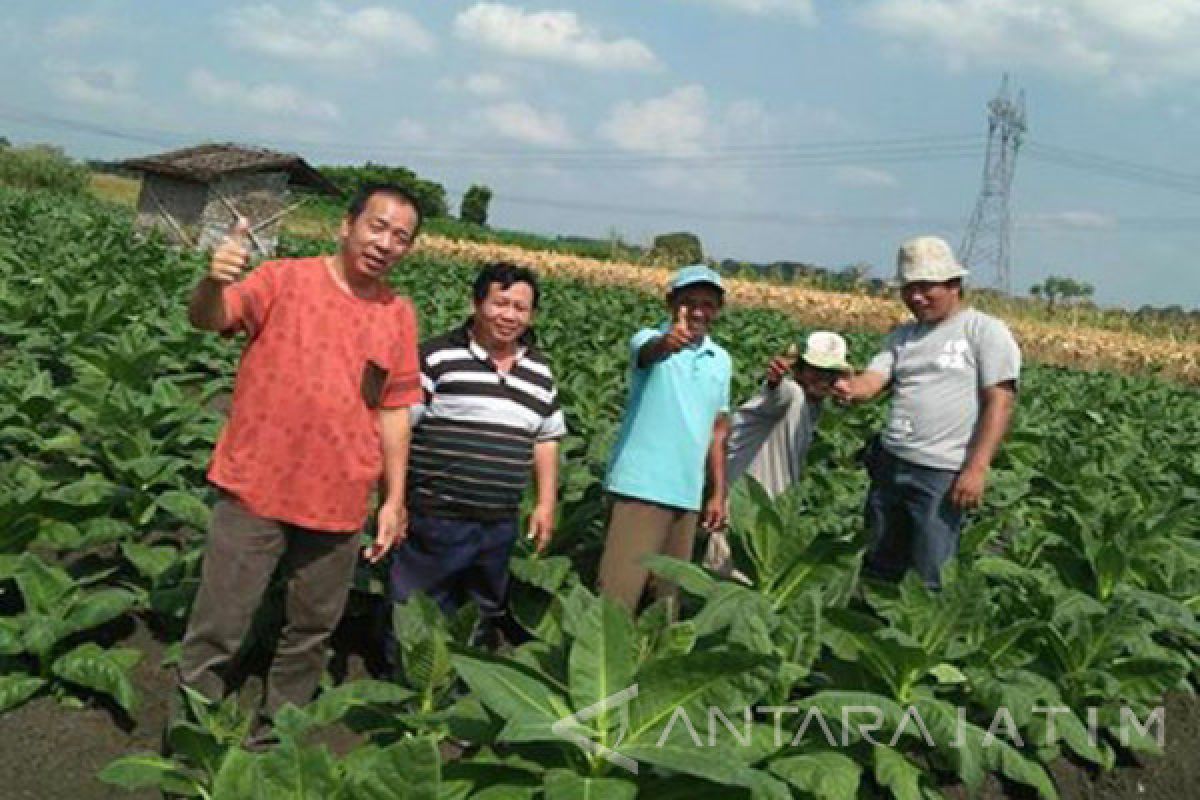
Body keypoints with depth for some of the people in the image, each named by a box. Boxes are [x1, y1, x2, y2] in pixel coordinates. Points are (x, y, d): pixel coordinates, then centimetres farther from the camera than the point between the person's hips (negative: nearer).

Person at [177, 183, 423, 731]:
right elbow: (206, 320, -17)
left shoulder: (400, 316, 4)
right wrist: (214, 282, -40)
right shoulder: (283, 279, -5)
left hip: (339, 502, 3)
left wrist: (395, 498, 5)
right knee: (216, 629, 4)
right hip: (256, 489, -3)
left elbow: (393, 412, 7)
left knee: (312, 630, 16)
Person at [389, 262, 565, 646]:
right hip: (433, 518, -5)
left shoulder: (539, 371, 10)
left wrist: (546, 503, 10)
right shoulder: (438, 356, -9)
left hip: (500, 526, 6)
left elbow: (547, 439, 17)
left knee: (485, 618, 20)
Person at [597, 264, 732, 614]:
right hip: (642, 485, -6)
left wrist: (719, 493, 13)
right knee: (618, 592, -9)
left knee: (671, 592, 13)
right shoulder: (650, 340, -6)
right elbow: (651, 351, -31)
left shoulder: (722, 360, 11)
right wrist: (668, 342, -54)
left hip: (688, 493, 6)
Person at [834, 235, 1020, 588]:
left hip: (944, 474, -6)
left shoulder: (986, 331, -3)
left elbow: (1000, 403, -10)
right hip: (889, 465, 6)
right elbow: (871, 381, 1)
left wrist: (977, 467, -18)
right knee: (879, 568, 15)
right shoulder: (902, 336, 14)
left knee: (929, 580, -3)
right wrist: (849, 389, -24)